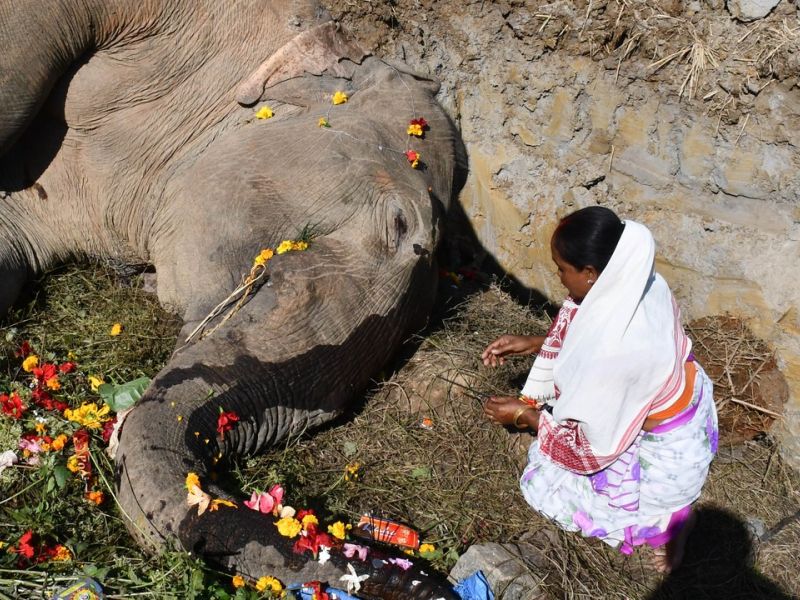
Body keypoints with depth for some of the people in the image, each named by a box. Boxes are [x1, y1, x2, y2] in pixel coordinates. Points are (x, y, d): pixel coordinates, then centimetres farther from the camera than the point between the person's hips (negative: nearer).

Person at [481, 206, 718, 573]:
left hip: (667, 459, -7)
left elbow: (591, 446, -23)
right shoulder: (635, 282, -15)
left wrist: (525, 414, -11)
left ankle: (664, 517, 10)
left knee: (542, 484, 7)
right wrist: (531, 344, 1)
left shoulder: (613, 352, -38)